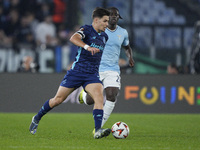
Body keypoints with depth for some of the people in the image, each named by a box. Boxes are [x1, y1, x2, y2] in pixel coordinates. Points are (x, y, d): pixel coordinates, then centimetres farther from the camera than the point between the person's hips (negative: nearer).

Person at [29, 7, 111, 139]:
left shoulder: (104, 36, 13)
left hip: (92, 75, 5)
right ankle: (37, 119, 27)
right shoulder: (86, 30, -9)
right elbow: (74, 38, -31)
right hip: (77, 72, -5)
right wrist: (87, 47, -46)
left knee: (99, 98, -21)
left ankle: (98, 131, -29)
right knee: (58, 99, 5)